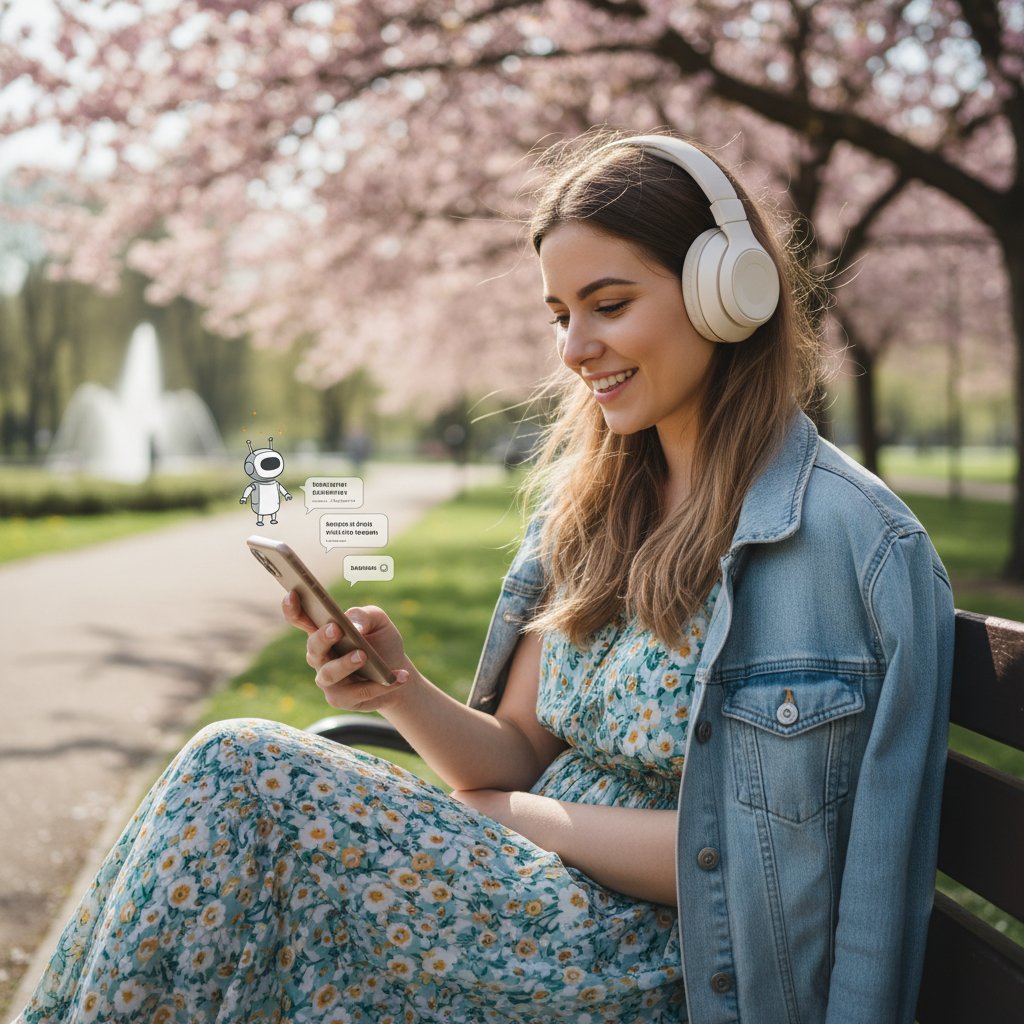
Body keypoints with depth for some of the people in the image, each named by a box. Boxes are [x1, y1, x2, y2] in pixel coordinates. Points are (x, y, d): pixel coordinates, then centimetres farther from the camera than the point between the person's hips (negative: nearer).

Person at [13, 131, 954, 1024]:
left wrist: (511, 815, -9)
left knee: (239, 776, -20)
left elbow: (748, 849, -14)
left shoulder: (847, 537, -12)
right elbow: (520, 759, 8)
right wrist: (403, 691, -11)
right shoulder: (587, 503, 10)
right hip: (541, 910, 6)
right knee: (231, 779, -16)